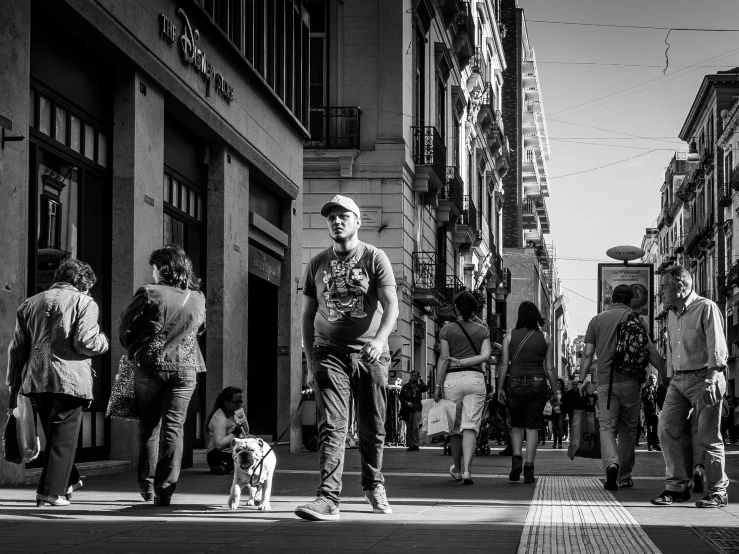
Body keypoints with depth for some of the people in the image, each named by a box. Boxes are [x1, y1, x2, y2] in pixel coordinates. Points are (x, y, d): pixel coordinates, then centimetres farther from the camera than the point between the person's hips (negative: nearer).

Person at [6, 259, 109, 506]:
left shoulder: (30, 303, 16)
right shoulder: (84, 303, -1)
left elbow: (17, 347, 15)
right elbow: (84, 342, -13)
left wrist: (14, 383, 18)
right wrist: (103, 342, 9)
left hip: (36, 379, 6)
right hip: (70, 379, -5)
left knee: (54, 434, 19)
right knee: (64, 436, 1)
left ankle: (68, 481, 27)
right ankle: (52, 491, -3)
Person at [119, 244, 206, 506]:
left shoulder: (149, 293, -7)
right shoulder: (198, 298, 6)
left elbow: (125, 327, -2)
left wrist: (134, 351, 13)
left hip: (150, 366, -2)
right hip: (185, 368, 2)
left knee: (149, 427, 12)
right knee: (173, 428, 3)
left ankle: (147, 486, 15)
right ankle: (165, 489, -3)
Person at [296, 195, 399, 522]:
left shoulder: (374, 258, 1)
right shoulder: (317, 265, 10)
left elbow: (391, 305, -7)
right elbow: (307, 314, 15)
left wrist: (380, 339, -25)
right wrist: (310, 359, 9)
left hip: (370, 354, -1)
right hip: (329, 353, 1)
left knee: (372, 427, 7)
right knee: (332, 426, -12)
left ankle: (373, 485, 30)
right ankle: (328, 498, -19)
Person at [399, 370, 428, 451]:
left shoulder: (419, 386, 9)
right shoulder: (405, 386, 9)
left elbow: (425, 389, -12)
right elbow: (401, 397, 5)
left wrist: (421, 381, -10)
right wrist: (407, 403, -10)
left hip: (416, 409, -1)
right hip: (407, 409, 1)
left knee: (416, 426, -12)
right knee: (409, 427, 3)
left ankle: (415, 444, -10)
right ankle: (410, 445, 8)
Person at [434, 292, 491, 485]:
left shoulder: (447, 330, 3)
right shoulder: (483, 330, 8)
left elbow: (443, 359, -2)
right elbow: (485, 356, -4)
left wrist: (438, 385, -1)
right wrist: (462, 363, -3)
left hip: (452, 379, -1)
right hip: (476, 378, 1)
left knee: (455, 427, 12)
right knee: (470, 426, -5)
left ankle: (457, 470, 26)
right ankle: (467, 470, -19)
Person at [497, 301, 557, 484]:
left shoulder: (510, 336, 1)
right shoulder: (545, 338, 2)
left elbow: (504, 364, -2)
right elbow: (550, 368, 2)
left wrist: (500, 388, 3)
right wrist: (554, 391, 9)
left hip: (515, 383, 0)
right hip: (537, 383, 0)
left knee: (517, 425, 16)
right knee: (532, 428, 4)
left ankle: (517, 459, -3)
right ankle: (529, 469, -1)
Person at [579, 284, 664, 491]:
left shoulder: (597, 320, 9)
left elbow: (587, 353, 5)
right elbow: (650, 351, -5)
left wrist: (582, 380, 11)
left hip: (605, 381, 1)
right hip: (630, 381, -1)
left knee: (607, 427, 0)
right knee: (628, 430, 11)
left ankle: (611, 463, -27)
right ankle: (624, 477, 16)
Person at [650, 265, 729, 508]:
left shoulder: (706, 308, -7)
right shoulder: (672, 314, 17)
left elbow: (717, 349, -14)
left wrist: (711, 380, -22)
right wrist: (670, 379, 16)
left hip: (703, 378, -7)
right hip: (678, 380, 7)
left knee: (707, 437, -3)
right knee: (666, 430, -2)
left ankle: (717, 491, 7)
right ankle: (677, 486, 5)